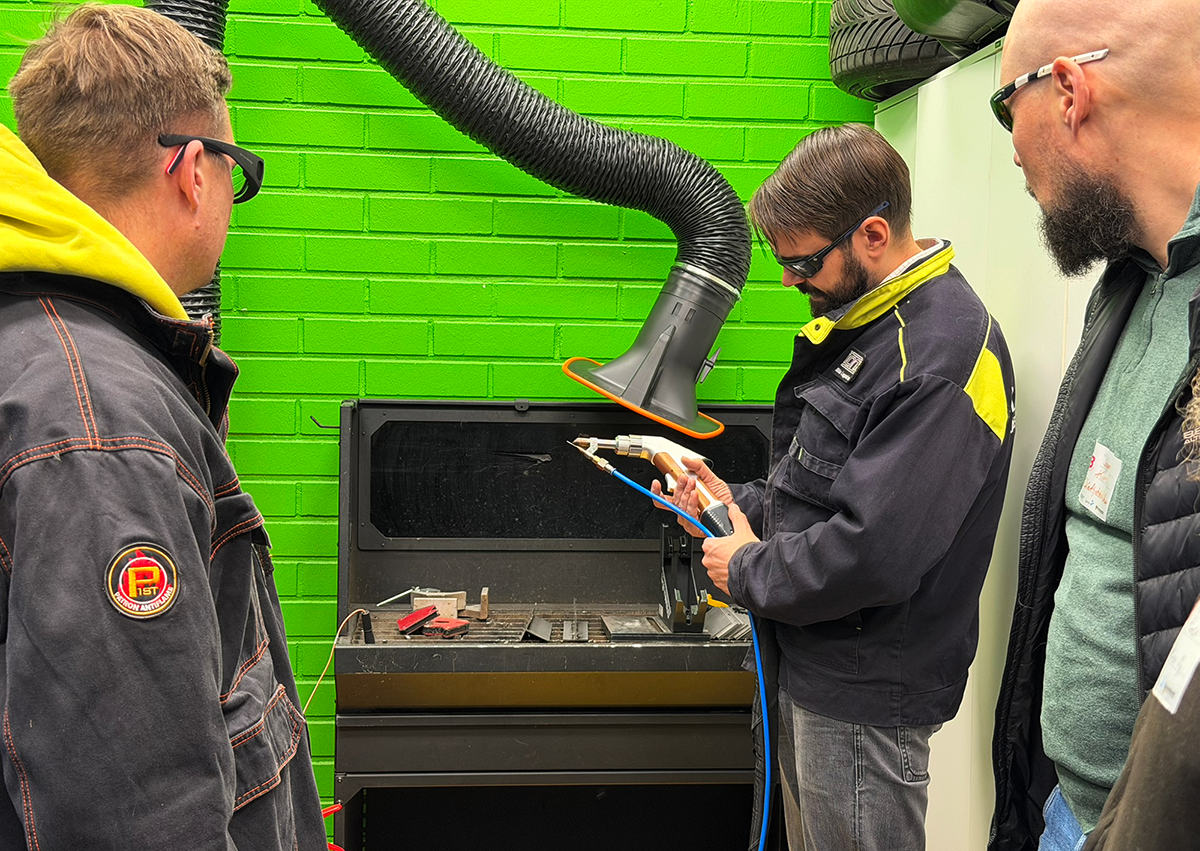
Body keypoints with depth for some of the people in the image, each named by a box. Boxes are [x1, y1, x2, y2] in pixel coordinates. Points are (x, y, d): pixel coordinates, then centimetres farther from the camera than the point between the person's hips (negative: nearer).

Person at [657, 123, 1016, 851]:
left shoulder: (941, 354, -24)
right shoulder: (861, 322, 9)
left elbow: (876, 553, -30)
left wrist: (747, 572, -14)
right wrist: (742, 502, 4)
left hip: (864, 696, -9)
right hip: (812, 668, 9)